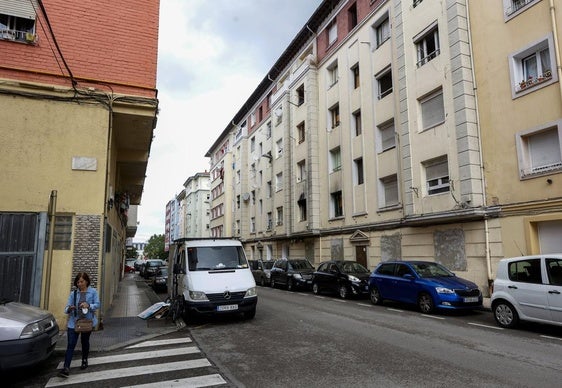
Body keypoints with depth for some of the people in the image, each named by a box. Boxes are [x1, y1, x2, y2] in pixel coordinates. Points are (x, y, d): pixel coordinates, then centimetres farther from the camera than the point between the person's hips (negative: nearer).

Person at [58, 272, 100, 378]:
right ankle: (66, 368, -9)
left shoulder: (93, 292, 0)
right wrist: (69, 309, -24)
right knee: (71, 344, -8)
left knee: (85, 342, 15)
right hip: (74, 322, 0)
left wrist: (88, 305, -25)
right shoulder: (73, 293, 3)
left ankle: (84, 361, 36)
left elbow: (97, 305, -6)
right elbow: (66, 308, 0)